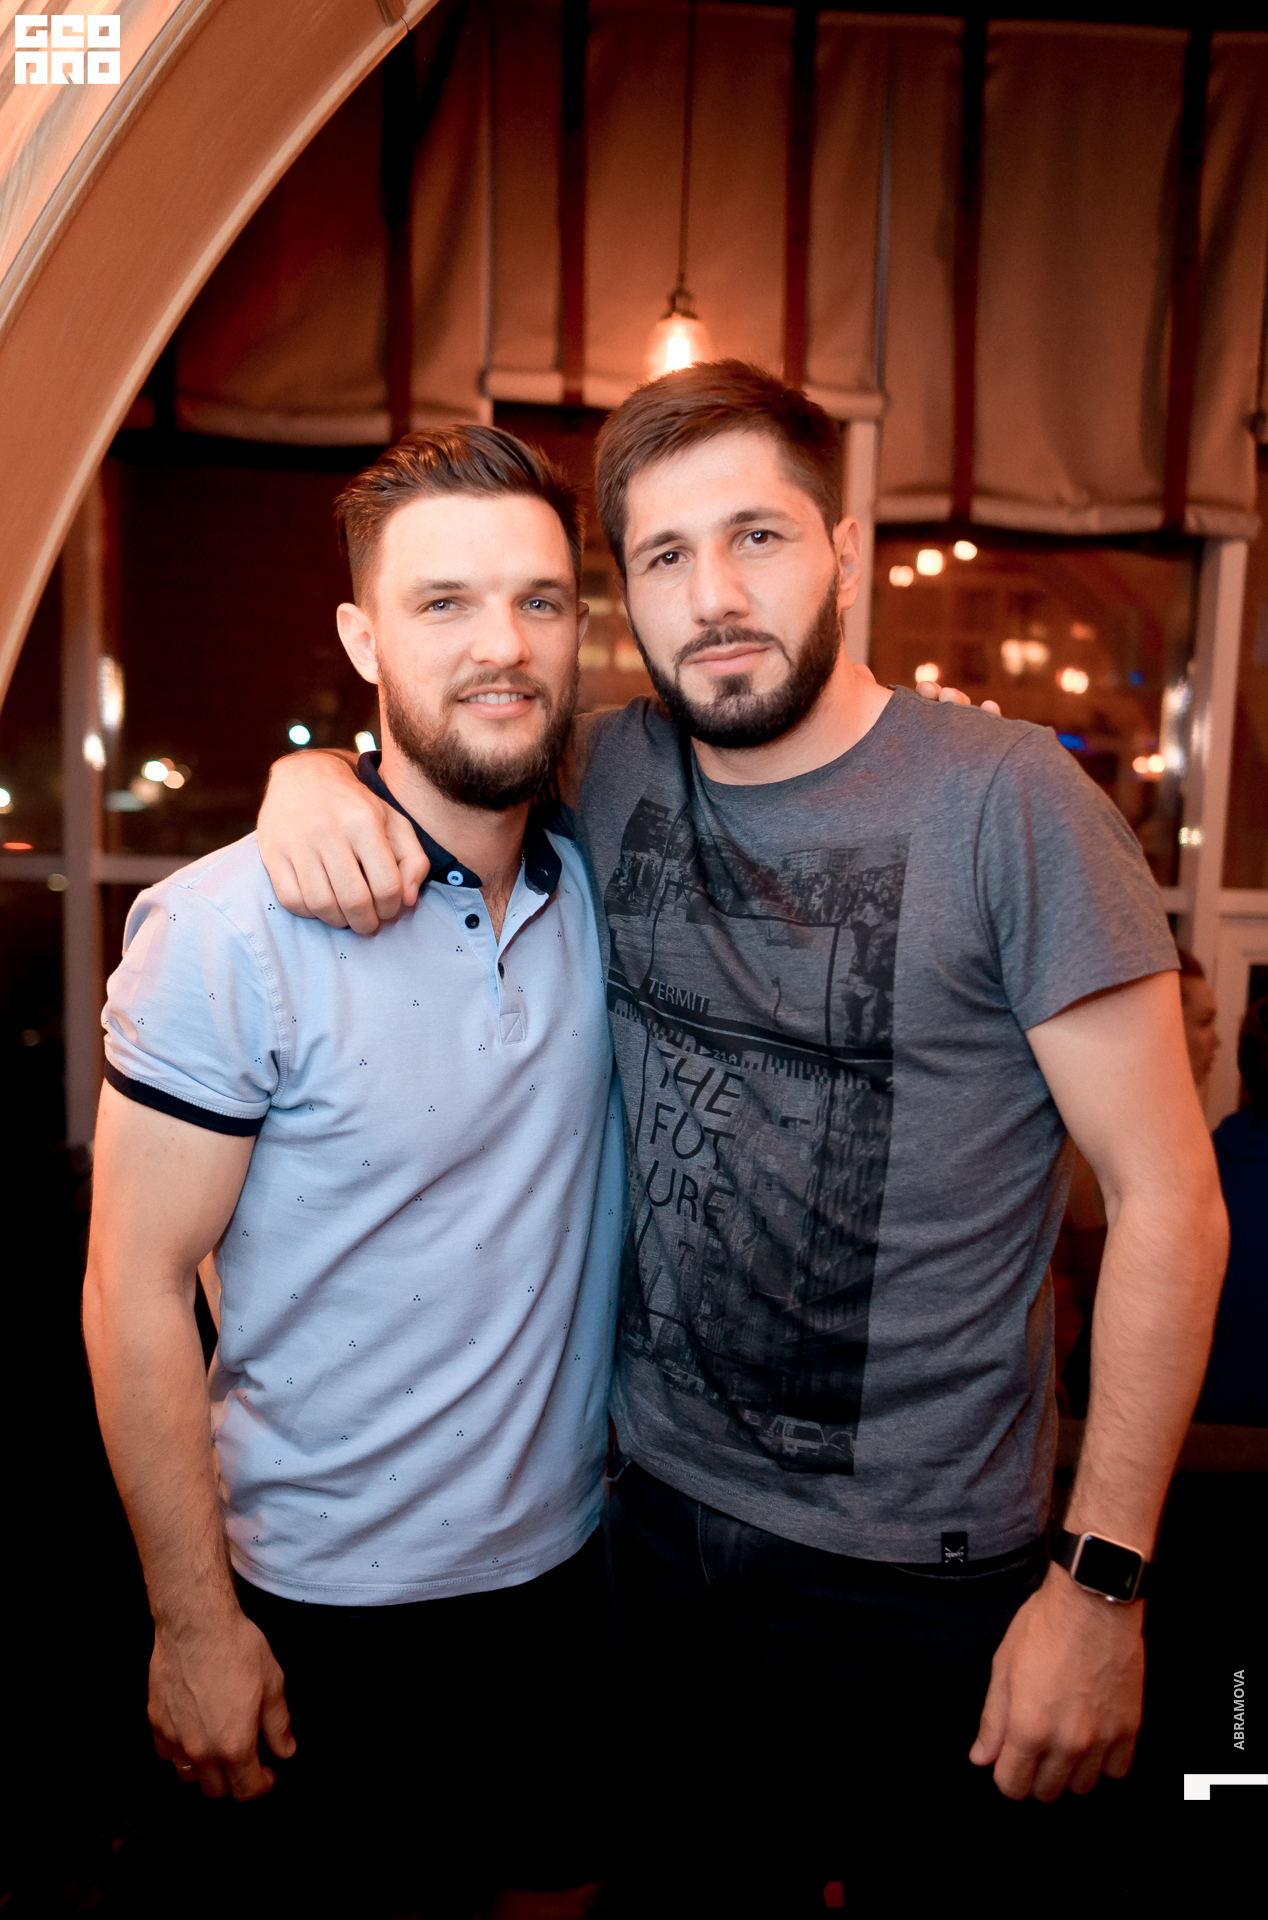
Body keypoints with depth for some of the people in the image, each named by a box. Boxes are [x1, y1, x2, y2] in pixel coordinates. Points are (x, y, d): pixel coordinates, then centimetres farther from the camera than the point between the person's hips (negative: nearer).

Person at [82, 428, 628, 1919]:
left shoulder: (601, 888, -6)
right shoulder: (227, 928, -20)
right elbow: (135, 1293, -15)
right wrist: (194, 1623, -10)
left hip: (568, 1557, 5)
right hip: (334, 1599, -4)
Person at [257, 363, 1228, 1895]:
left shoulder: (1005, 800, -17)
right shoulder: (611, 774, -3)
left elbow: (1168, 1202, -15)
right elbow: (437, 771, 13)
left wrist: (1102, 1578, -14)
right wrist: (312, 774, -12)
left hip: (920, 1577, -3)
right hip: (656, 1507, 4)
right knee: (677, 1896, 25)